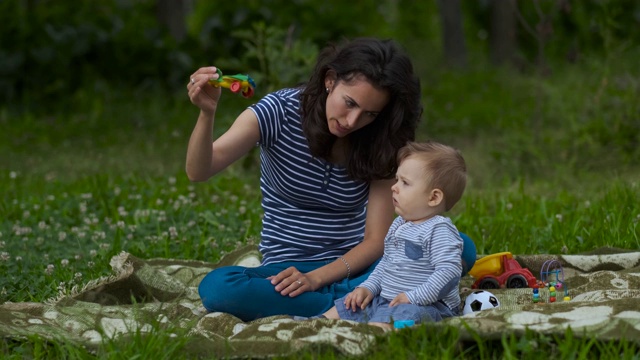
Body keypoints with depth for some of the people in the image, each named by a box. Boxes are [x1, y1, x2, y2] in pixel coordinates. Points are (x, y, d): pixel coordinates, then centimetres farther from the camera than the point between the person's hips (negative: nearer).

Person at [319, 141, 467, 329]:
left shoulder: (440, 230, -12)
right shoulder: (399, 225, 18)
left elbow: (449, 271, -22)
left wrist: (414, 297, -26)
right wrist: (368, 288, 14)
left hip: (426, 305, -11)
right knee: (339, 309, 8)